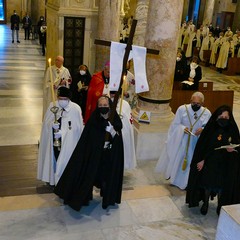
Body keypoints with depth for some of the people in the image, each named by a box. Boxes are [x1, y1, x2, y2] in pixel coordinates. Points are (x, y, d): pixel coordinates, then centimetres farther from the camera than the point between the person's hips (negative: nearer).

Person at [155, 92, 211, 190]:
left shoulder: (207, 113, -6)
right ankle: (173, 177, 40)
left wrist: (203, 129, -21)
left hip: (196, 143, 0)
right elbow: (175, 124, -4)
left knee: (191, 162, 10)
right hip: (180, 141, 0)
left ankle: (185, 182, 27)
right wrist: (183, 128, -24)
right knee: (176, 159, 14)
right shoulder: (182, 109, -8)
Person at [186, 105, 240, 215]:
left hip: (225, 164, 1)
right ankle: (205, 203, 34)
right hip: (210, 162, 0)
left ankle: (220, 206, 32)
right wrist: (201, 160, -9)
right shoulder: (210, 129, -11)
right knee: (208, 182, 13)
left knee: (222, 185, 11)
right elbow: (201, 145, -7)